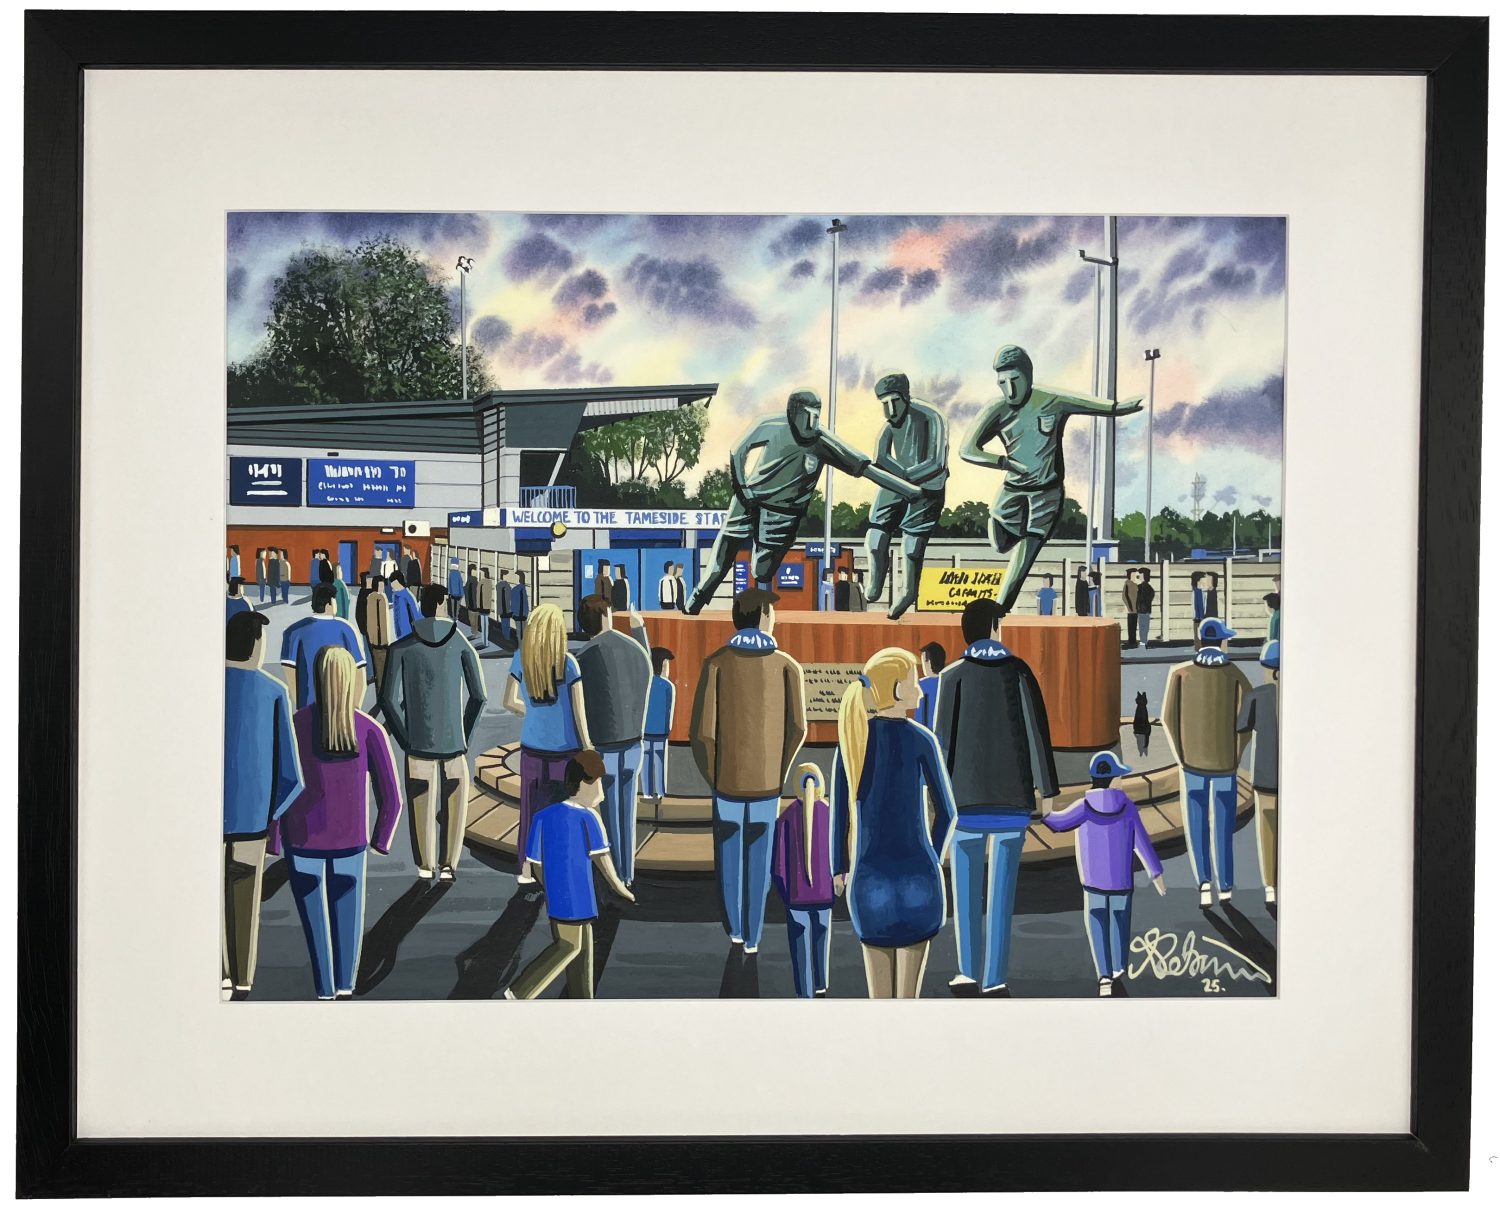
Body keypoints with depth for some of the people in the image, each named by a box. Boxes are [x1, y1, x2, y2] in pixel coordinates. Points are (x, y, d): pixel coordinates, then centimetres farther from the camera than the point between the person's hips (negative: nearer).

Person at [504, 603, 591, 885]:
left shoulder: (521, 657, -3)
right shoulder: (568, 662, -13)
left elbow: (510, 702, 1)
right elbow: (579, 711, -11)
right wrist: (588, 751, -4)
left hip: (532, 745, 3)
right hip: (565, 746, -3)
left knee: (531, 806, 14)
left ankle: (525, 869, 22)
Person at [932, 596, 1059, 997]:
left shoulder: (953, 675, 0)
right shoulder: (1018, 672, 2)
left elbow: (943, 737, -3)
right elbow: (1036, 730, -2)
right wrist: (1046, 787, 2)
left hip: (966, 796, 0)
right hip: (1012, 796, 1)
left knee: (965, 887, 8)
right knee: (1001, 889, 2)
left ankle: (969, 971, 1)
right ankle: (994, 979, 0)